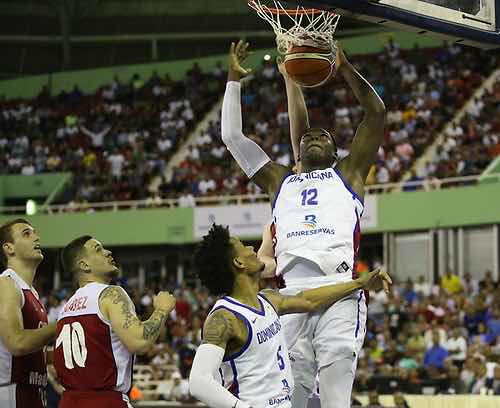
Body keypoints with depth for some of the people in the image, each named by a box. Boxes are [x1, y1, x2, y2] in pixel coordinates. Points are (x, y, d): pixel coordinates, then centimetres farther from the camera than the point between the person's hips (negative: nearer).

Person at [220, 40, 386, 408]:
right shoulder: (281, 181, 31)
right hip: (289, 294, 3)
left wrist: (344, 67, 13)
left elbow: (376, 112, 18)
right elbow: (232, 136, 30)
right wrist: (234, 79, 27)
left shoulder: (348, 174, 25)